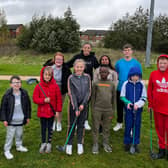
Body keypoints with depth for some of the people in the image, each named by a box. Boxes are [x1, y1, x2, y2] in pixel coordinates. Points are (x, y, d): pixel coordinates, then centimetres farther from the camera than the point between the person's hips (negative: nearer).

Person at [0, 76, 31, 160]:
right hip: (11, 121, -3)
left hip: (21, 120, 4)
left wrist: (28, 117, 8)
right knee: (10, 135, 5)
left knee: (19, 134, 19)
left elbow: (28, 106, 6)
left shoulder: (24, 93, -4)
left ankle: (19, 146, 41)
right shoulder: (7, 95, -14)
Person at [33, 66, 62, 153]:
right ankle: (43, 143, 30)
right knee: (43, 127, 14)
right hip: (42, 111, 0)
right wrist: (43, 100, -22)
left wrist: (58, 110, -5)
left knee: (50, 127, 13)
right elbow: (35, 99, -6)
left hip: (51, 111, 0)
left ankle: (49, 144, 28)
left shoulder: (55, 86, -8)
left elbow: (59, 99, -3)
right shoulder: (38, 86, -8)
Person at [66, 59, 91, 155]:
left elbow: (88, 91, -2)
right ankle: (69, 144, 18)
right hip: (73, 104, -2)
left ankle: (80, 144, 23)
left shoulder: (87, 77, -1)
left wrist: (83, 104, -12)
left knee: (81, 124, 10)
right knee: (72, 124, 5)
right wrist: (76, 108, -14)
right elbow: (72, 93, -10)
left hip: (83, 104, 2)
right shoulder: (71, 78, -8)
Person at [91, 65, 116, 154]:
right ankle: (95, 144, 17)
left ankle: (106, 143, 26)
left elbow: (114, 98, 11)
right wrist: (92, 110, 1)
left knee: (106, 128, 10)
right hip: (97, 109, -1)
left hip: (108, 110, 1)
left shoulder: (112, 84, 6)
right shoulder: (96, 83, 2)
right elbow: (93, 97, 4)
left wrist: (112, 110, 9)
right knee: (96, 128, 5)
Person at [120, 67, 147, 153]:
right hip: (128, 108, -1)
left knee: (137, 126, 7)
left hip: (138, 109, 1)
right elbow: (122, 96, 0)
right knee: (128, 125, 6)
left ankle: (135, 143, 21)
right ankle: (127, 143, 22)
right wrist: (127, 102, -18)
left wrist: (137, 104, -17)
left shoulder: (141, 84, -3)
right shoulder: (126, 84, -6)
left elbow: (144, 98, -1)